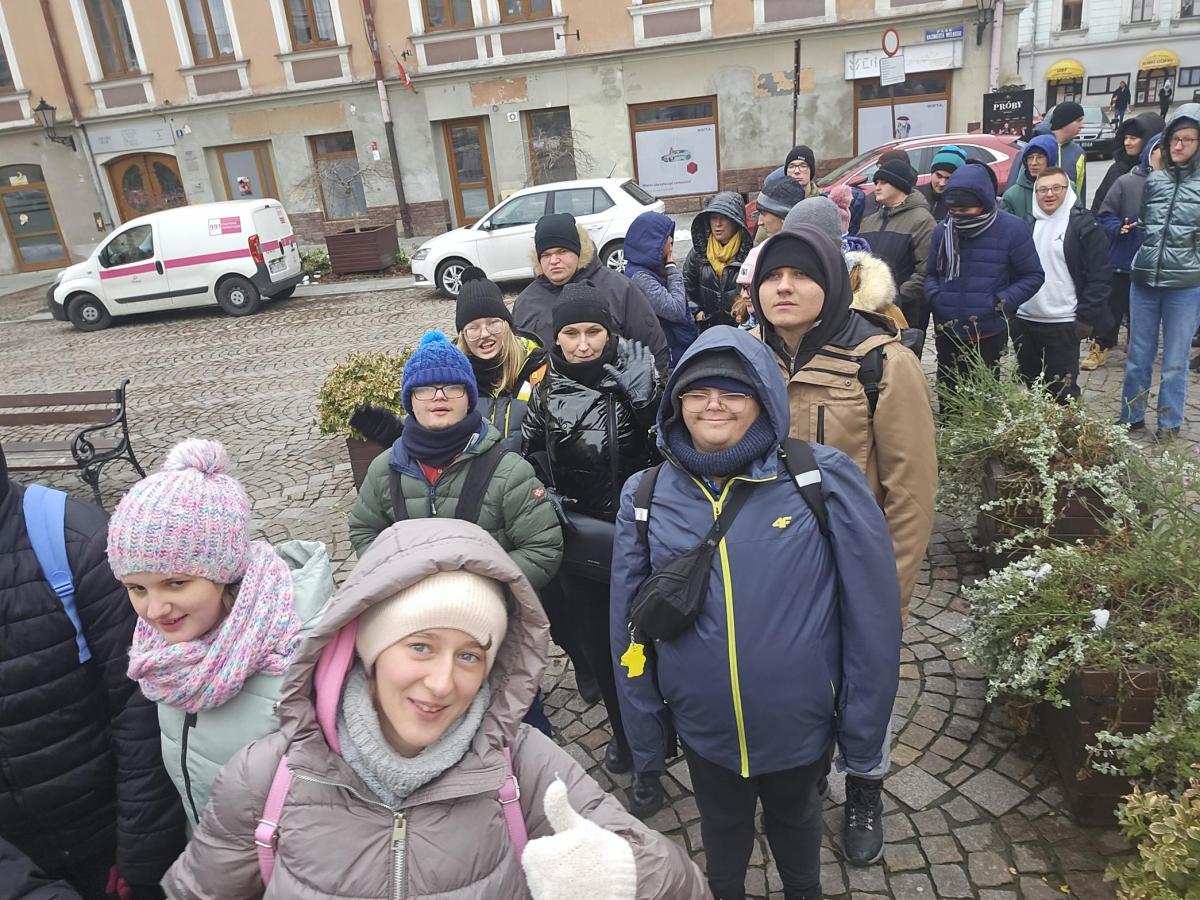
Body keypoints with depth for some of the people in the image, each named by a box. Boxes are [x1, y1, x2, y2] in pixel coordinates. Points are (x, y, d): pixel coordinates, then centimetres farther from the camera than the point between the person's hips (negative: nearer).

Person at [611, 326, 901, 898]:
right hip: (701, 728, 1)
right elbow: (628, 625, -3)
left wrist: (863, 738, -7)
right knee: (722, 828, 27)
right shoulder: (645, 495, -10)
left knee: (795, 821, 28)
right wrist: (645, 738, 3)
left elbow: (871, 615, -12)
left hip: (801, 724, -1)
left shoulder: (825, 478, -18)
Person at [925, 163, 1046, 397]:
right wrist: (935, 297, -6)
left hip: (988, 336, -3)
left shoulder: (1011, 229, -8)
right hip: (947, 335, 4)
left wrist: (1000, 302, -16)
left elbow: (1033, 276, -3)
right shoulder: (943, 230, 3)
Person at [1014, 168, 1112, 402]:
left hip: (1064, 325, -5)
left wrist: (1087, 318, -12)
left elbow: (1099, 276, -7)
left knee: (1063, 393, 1)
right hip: (1024, 322, 5)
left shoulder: (1085, 225, -4)